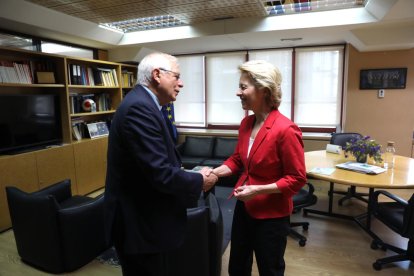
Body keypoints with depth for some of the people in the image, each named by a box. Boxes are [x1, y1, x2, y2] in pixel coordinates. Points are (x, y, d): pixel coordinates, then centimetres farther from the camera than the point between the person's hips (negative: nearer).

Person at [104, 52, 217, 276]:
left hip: (143, 217, 10)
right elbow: (161, 174, -28)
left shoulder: (142, 104, 8)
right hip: (139, 223, -10)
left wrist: (190, 176, 4)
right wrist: (199, 181, -13)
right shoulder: (139, 107, -24)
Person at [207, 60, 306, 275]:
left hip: (271, 215, -6)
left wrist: (259, 189, -23)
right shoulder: (246, 124, -1)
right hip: (244, 207, 7)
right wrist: (215, 172, -5)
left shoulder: (285, 129, -24)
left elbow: (297, 179, -18)